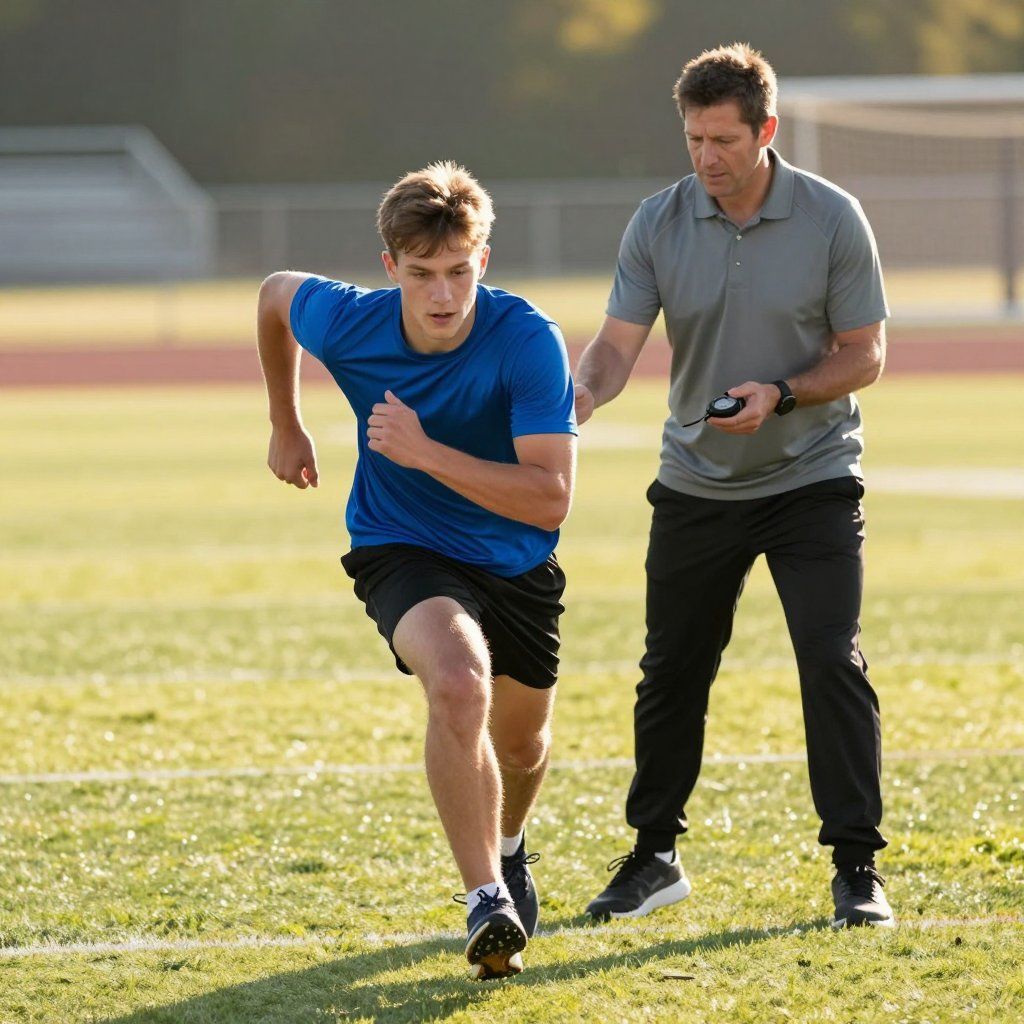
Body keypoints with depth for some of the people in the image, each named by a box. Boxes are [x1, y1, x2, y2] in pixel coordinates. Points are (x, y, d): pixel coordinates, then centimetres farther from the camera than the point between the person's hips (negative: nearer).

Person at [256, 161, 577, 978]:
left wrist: (426, 452, -38)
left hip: (515, 563, 2)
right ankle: (488, 902, -27)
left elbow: (551, 498, -32)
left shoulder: (528, 341, -28)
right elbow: (275, 292, 4)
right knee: (459, 683, -33)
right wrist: (286, 425, 11)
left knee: (522, 739, 21)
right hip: (402, 550, -1)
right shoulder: (346, 322, -22)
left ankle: (507, 846, 58)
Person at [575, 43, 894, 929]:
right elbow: (619, 342, -11)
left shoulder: (832, 219, -10)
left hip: (812, 481, -2)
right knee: (671, 674, 9)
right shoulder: (658, 225, -6)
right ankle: (655, 857, 25)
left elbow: (864, 355, -6)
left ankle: (857, 867, -6)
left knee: (833, 665, -12)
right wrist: (577, 400, -32)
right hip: (696, 484, 2)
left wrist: (780, 396, -22)